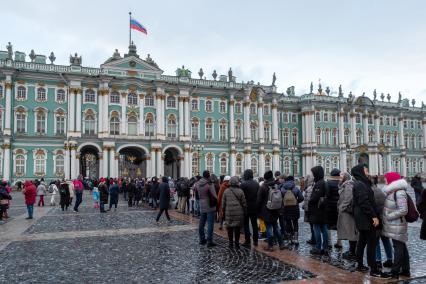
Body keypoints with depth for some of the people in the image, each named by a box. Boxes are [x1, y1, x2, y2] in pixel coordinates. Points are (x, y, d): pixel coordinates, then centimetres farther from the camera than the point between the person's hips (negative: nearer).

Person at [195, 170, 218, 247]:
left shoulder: (197, 184, 2)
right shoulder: (210, 184, -19)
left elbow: (196, 194, 14)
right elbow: (214, 196, -20)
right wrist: (215, 202, -2)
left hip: (202, 207, 7)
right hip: (210, 207, -6)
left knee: (201, 224, 16)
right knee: (210, 224, -2)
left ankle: (202, 239, 26)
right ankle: (209, 241, -1)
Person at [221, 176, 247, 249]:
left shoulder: (226, 191, -1)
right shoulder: (240, 191, -6)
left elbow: (223, 203, 4)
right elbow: (244, 203, -2)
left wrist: (223, 212, 14)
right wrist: (245, 212, 10)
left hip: (228, 213, 1)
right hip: (238, 213, -1)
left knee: (230, 229, 11)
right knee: (237, 229, 7)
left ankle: (231, 243, 16)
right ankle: (236, 244, 11)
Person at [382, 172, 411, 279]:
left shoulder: (399, 193, -19)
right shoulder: (393, 191, 11)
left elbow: (403, 210, -22)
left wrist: (389, 216, -18)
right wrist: (387, 216, 8)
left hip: (397, 225, -10)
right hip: (394, 225, 10)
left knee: (398, 247, -2)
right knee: (402, 246, 16)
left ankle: (395, 272, 3)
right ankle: (405, 270, 26)